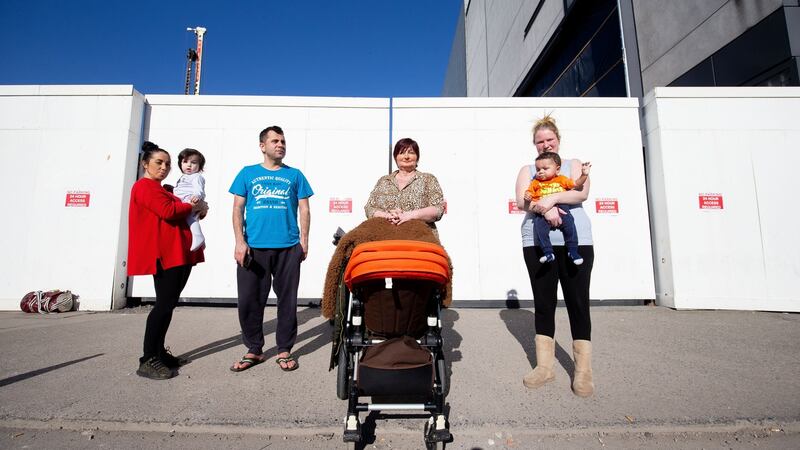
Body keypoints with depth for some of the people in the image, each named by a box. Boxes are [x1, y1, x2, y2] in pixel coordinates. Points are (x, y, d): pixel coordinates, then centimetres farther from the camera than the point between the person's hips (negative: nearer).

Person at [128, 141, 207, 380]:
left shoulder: (161, 190, 26)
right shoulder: (145, 186, -5)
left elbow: (178, 212, 23)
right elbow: (168, 212, -20)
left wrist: (197, 209, 2)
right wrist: (194, 206, -5)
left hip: (178, 253, 10)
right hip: (164, 254, -10)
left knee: (168, 304, 12)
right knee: (165, 304, -9)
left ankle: (159, 353, 20)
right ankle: (147, 361, -3)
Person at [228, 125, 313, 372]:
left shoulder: (295, 175, 12)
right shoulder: (248, 173, 12)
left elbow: (304, 209, 9)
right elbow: (238, 210, 7)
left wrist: (304, 239, -2)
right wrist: (240, 241, -4)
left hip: (288, 248, 0)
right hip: (253, 248, 1)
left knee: (287, 300, 5)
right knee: (249, 300, 4)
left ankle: (284, 350, 19)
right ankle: (254, 350, 22)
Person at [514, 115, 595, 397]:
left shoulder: (574, 165, 17)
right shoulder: (528, 170, 18)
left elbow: (582, 193, -3)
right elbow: (521, 201, 1)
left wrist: (552, 197, -18)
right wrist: (545, 209, -17)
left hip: (575, 241, -1)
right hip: (538, 242, 1)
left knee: (578, 303, -1)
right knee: (543, 304, 4)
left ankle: (583, 371, 9)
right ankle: (545, 366, 13)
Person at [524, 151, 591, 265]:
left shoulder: (561, 179, 19)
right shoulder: (536, 182, 20)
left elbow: (577, 184, 19)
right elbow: (529, 192, 19)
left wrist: (584, 175, 4)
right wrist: (527, 195, -4)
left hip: (561, 208, 0)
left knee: (569, 223, -22)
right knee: (539, 226, -26)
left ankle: (573, 251, -7)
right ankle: (548, 253, -22)